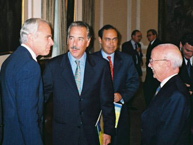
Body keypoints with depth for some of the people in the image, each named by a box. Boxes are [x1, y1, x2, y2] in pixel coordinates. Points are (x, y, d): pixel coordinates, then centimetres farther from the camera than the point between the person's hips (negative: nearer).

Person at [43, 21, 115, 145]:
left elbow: (107, 101, 1)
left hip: (91, 134, 1)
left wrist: (108, 131, 2)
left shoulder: (101, 65, -2)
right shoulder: (53, 66, -4)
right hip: (63, 134, 0)